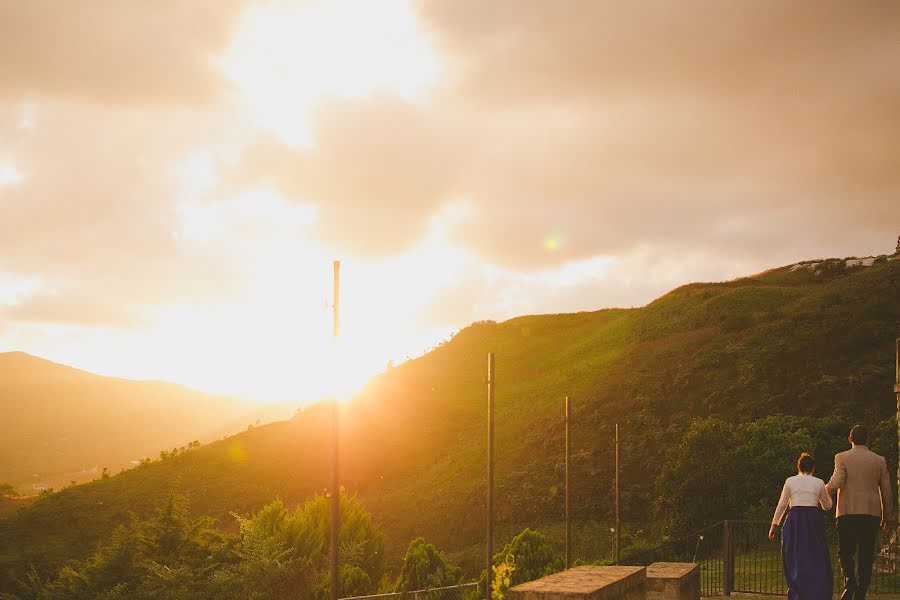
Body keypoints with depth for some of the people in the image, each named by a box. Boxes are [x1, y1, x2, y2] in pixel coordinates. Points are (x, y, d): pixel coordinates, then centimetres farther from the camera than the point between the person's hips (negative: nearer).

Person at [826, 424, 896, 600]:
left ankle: (850, 579, -16)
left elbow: (837, 482, -15)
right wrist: (887, 515, 18)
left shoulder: (842, 458, -2)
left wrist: (826, 490, 7)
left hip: (848, 512, -2)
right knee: (866, 554, 6)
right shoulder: (880, 460, 7)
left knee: (845, 552, 9)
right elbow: (886, 490, 9)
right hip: (872, 513, 2)